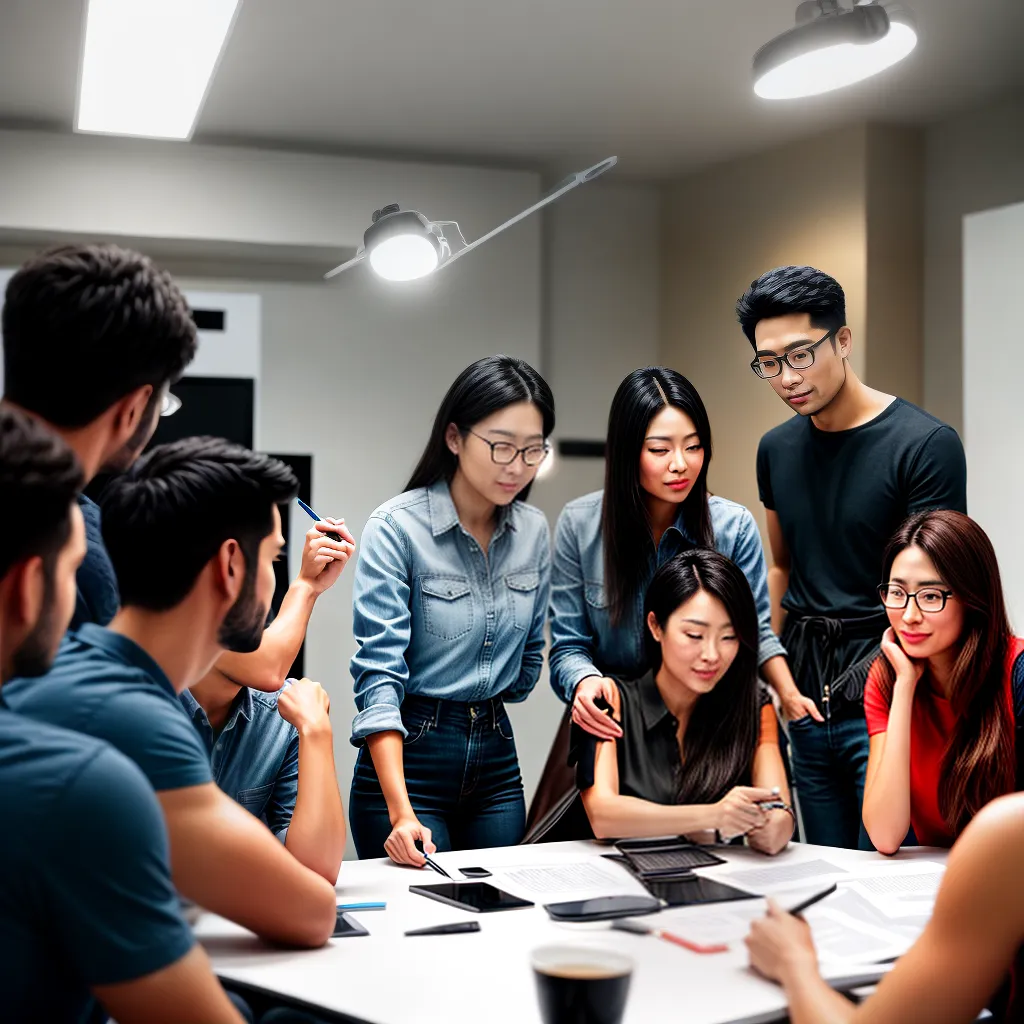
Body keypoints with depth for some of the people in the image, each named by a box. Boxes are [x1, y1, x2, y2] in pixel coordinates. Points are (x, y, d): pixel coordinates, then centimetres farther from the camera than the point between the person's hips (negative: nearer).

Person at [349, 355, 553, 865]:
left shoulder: (534, 531, 2)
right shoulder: (396, 527, -15)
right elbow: (379, 671, -21)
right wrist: (401, 812, -29)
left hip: (496, 759, 5)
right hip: (409, 755, -5)